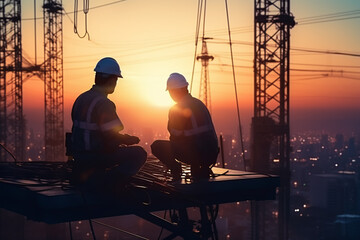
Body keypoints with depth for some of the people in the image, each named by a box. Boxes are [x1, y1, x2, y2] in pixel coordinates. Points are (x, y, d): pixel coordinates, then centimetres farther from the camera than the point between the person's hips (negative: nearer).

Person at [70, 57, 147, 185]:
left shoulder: (81, 98, 8)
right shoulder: (104, 103, -20)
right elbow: (112, 137, -23)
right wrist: (131, 139, -2)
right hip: (95, 155, -9)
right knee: (140, 154, -3)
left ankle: (85, 172, 14)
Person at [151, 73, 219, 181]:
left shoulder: (176, 109, -9)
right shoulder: (199, 103, 15)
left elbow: (175, 135, -3)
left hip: (197, 154, -6)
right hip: (212, 155, 6)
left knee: (157, 146, 3)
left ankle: (175, 169, -5)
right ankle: (203, 168, 19)